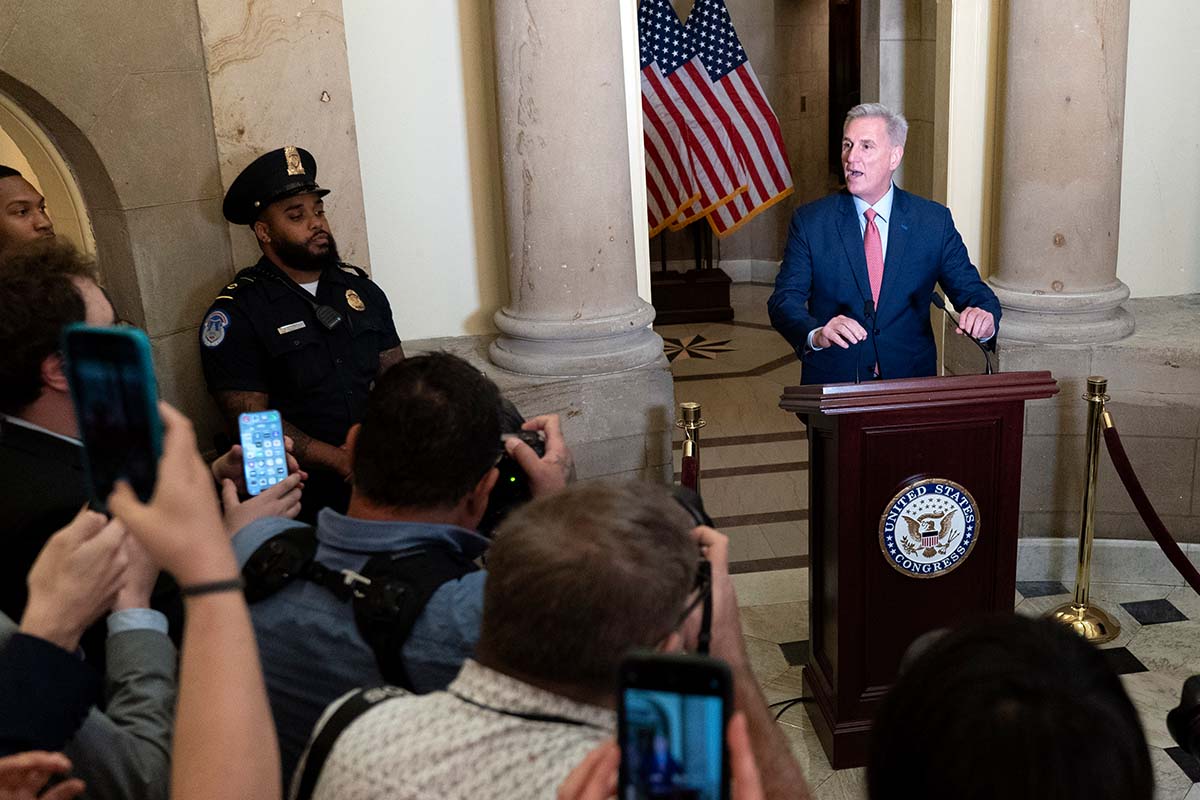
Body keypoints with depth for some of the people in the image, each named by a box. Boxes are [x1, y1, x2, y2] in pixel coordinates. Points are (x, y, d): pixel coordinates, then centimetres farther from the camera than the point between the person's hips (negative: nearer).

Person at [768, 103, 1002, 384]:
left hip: (910, 384, 4)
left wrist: (984, 318, -16)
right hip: (833, 381, -4)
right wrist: (816, 334, -25)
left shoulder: (934, 221, 7)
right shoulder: (810, 221, 4)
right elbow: (784, 300, -4)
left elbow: (971, 290, 9)